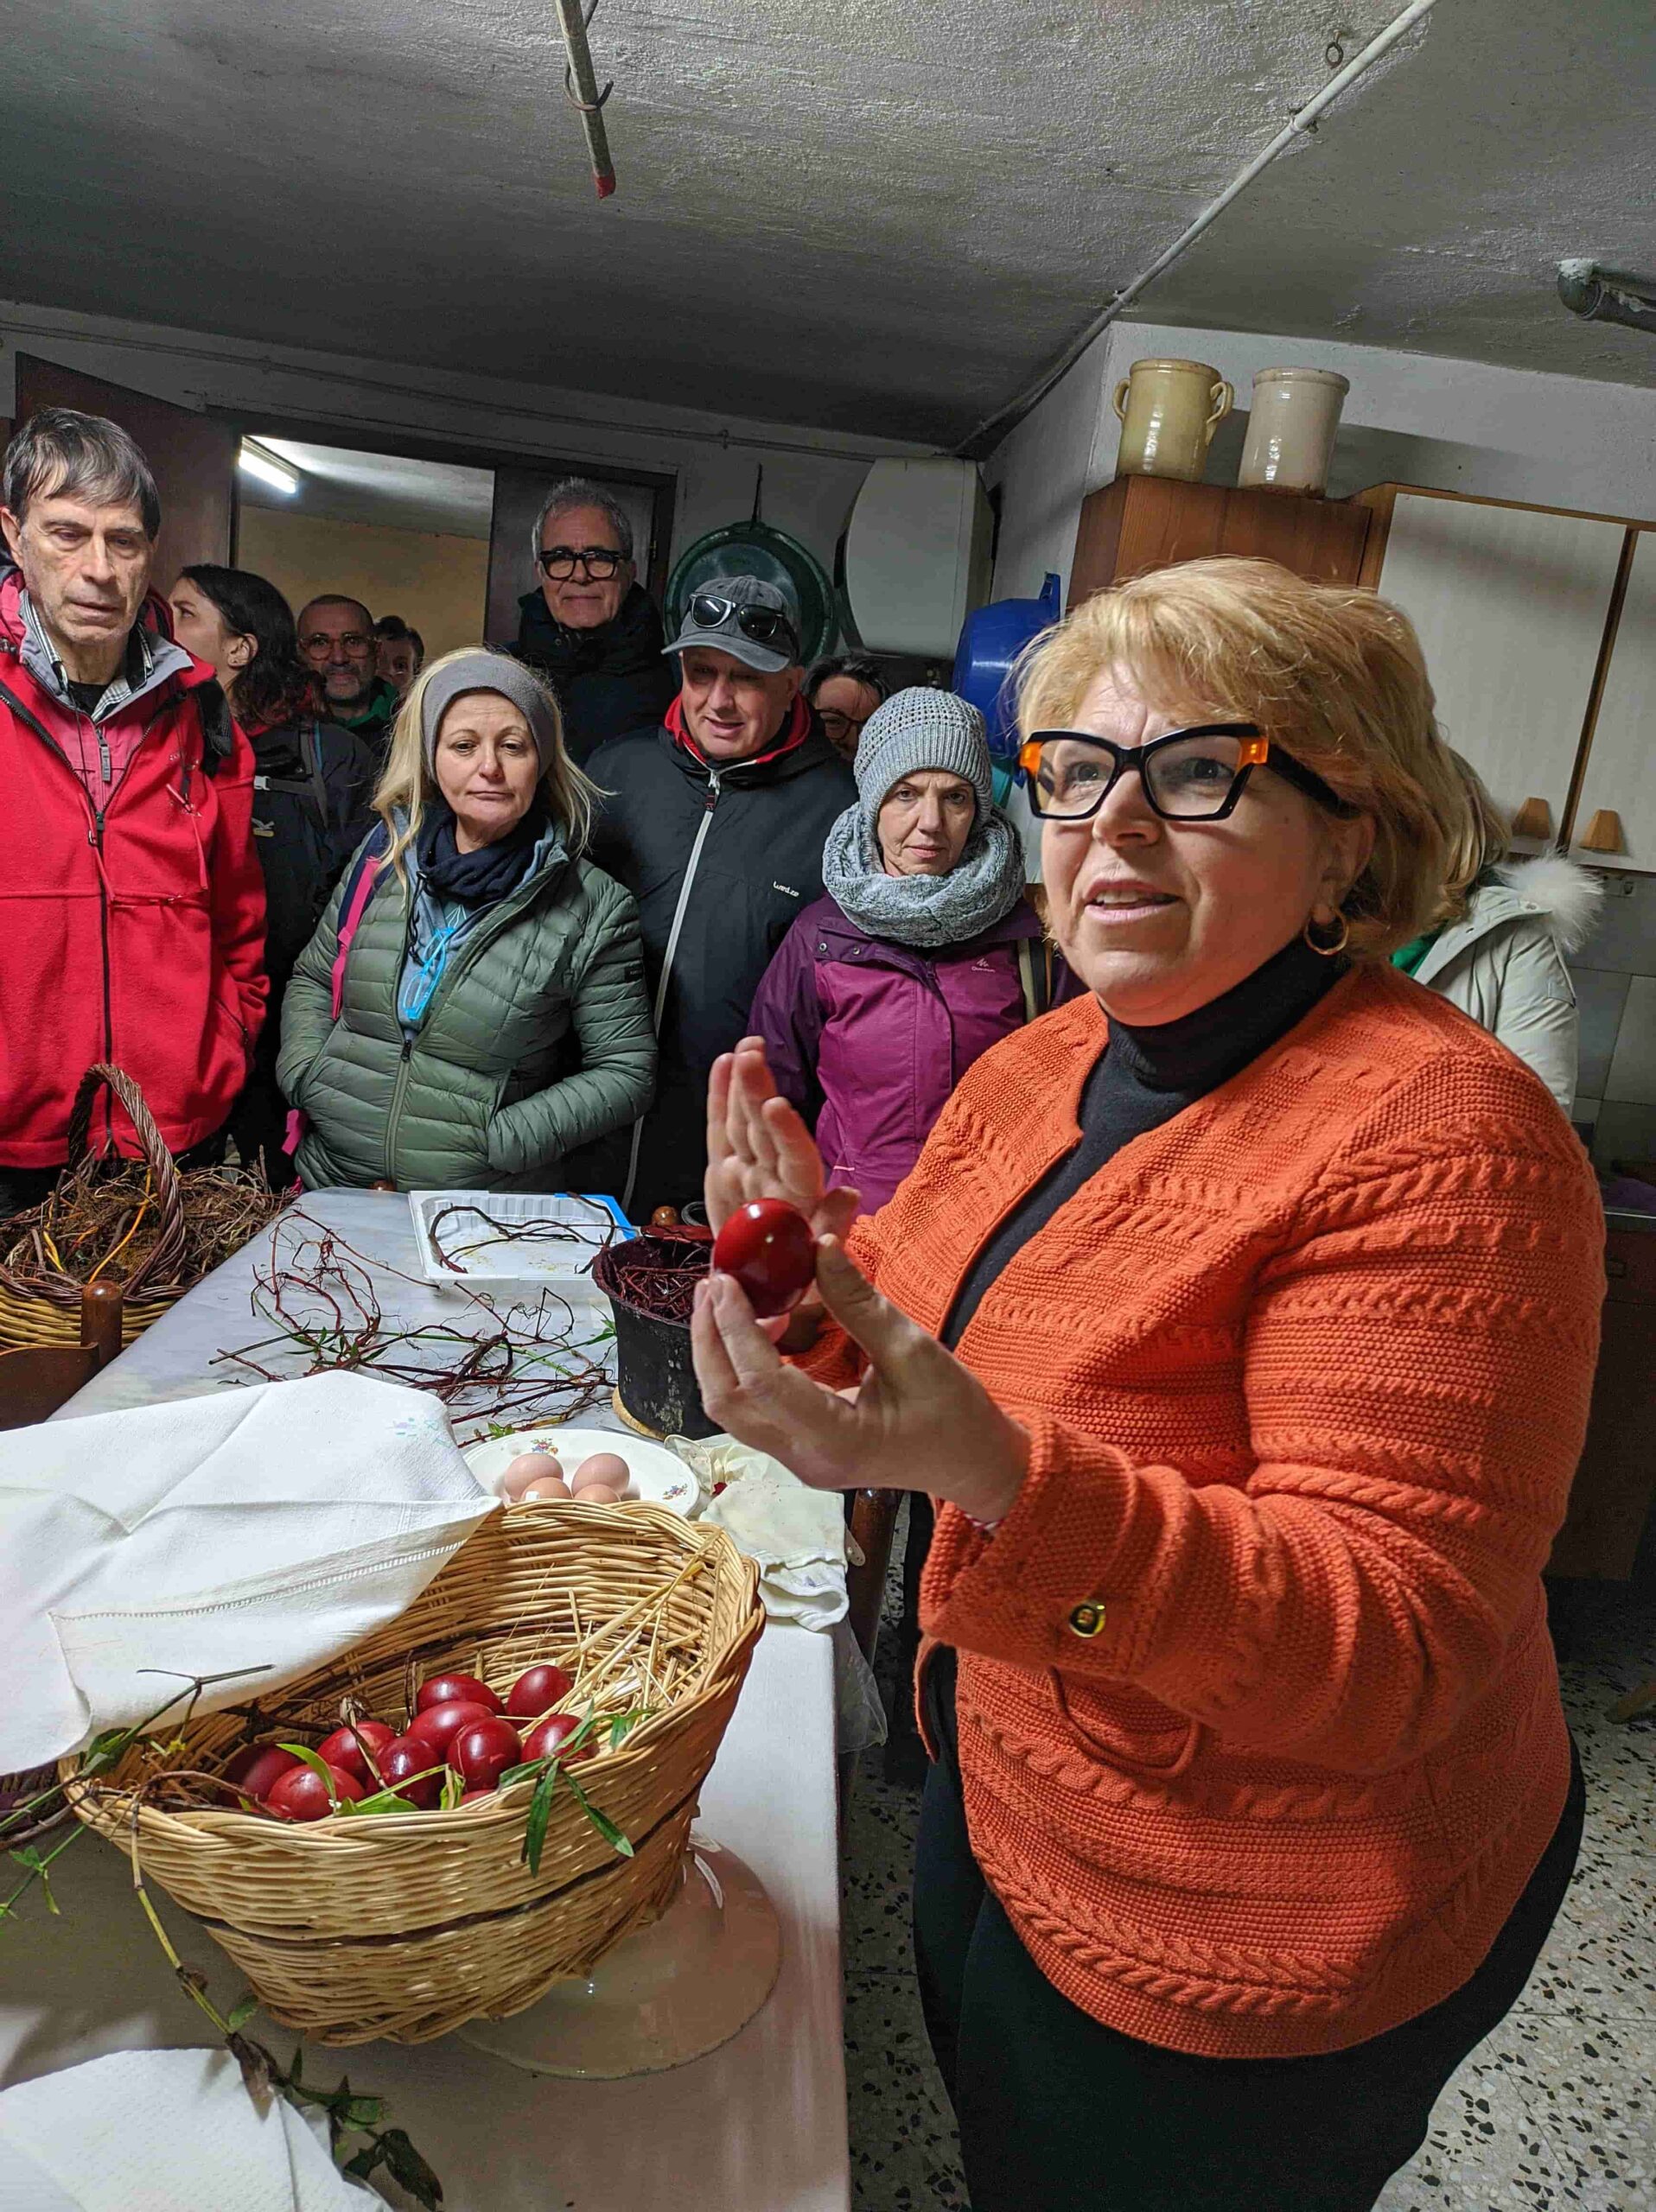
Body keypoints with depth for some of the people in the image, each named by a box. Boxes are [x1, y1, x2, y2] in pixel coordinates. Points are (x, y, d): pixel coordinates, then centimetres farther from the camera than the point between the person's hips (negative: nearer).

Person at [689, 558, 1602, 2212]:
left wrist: (997, 1476, -43)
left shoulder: (1436, 1141, -28)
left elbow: (1394, 1650, -30)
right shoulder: (1041, 1068, -3)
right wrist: (813, 1251, -15)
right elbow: (927, 1364, 6)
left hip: (1246, 1963, -6)